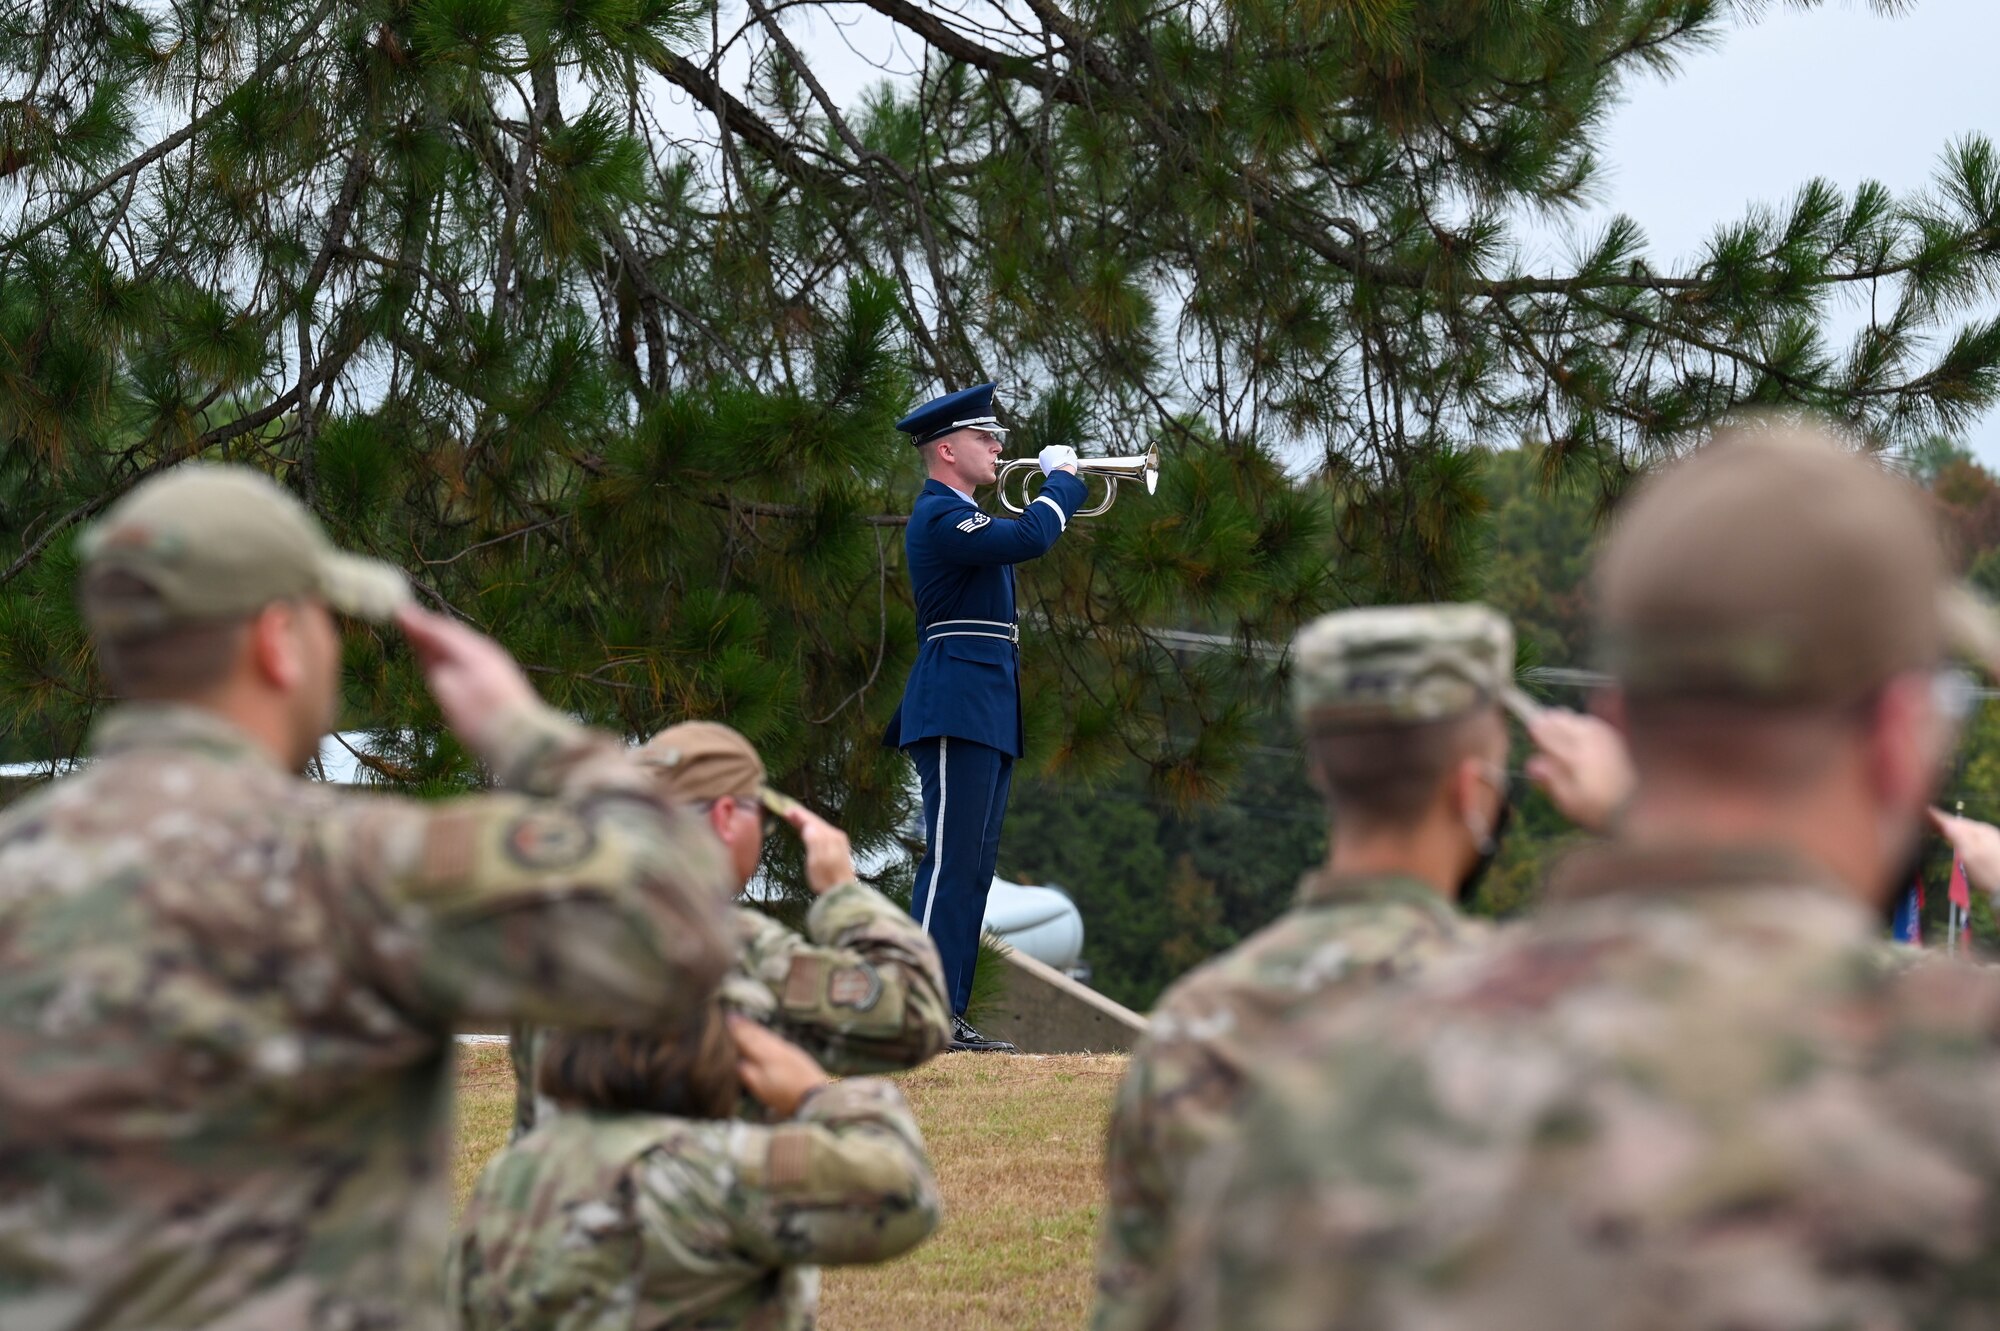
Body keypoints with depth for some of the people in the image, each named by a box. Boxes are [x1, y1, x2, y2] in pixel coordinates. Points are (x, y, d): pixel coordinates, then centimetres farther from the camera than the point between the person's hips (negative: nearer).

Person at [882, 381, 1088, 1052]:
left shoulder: (959, 516, 21)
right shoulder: (939, 517, -12)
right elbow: (1030, 538, -24)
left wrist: (1059, 490, 16)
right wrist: (1061, 479, -8)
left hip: (988, 713, 11)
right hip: (958, 711, -11)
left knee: (972, 868, 8)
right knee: (951, 863, -13)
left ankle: (949, 1016, 9)